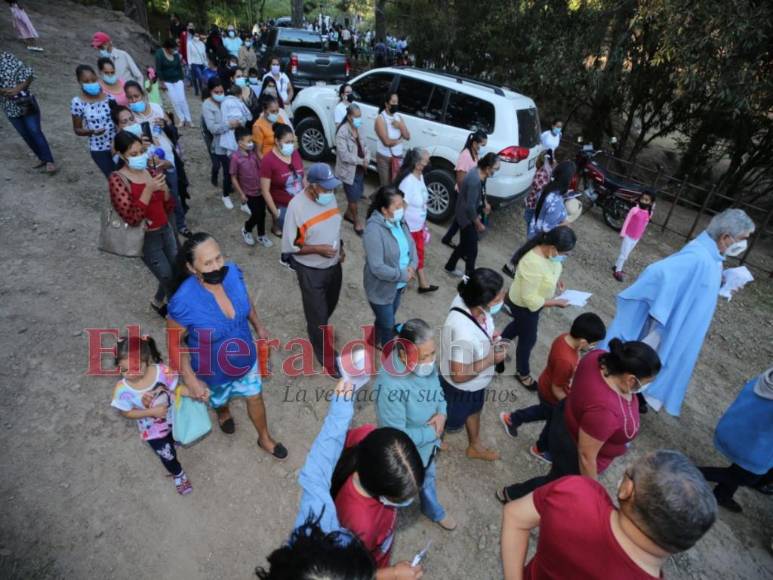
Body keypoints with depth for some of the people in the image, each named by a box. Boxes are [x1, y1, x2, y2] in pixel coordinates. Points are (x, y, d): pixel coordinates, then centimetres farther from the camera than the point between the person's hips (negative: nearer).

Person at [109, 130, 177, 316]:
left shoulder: (152, 172, 1)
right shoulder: (117, 179, -15)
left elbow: (169, 208, 6)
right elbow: (132, 218, -24)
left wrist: (164, 188, -13)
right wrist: (149, 189, -28)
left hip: (166, 230, 6)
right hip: (146, 238, -6)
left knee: (178, 271, 15)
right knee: (169, 278, 0)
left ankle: (159, 301, 43)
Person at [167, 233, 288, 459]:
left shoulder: (233, 272, -25)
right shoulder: (184, 301, -37)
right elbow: (175, 342, -19)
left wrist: (258, 325, 11)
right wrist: (191, 380, -19)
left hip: (245, 357, 3)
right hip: (213, 370, -3)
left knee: (254, 397, 25)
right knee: (220, 400, 31)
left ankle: (265, 438, 54)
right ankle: (223, 411, 71)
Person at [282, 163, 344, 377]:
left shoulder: (330, 197, -5)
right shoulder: (296, 206, -24)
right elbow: (288, 246, -19)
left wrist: (340, 247, 1)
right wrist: (318, 249, -26)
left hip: (334, 265, 7)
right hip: (311, 271, -6)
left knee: (330, 305, 27)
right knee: (317, 314, 8)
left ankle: (321, 327, 58)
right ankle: (327, 357, 27)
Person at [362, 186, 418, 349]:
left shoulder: (400, 221, -5)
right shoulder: (374, 231, -30)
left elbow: (411, 245, 6)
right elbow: (377, 268, -32)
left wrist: (412, 266, -13)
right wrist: (403, 275, -23)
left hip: (398, 285, 8)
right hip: (381, 288, -8)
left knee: (386, 318, 28)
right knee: (388, 324, 11)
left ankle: (379, 342, 54)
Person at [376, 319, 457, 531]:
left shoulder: (426, 363, -21)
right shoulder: (390, 388, -43)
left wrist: (442, 413, -17)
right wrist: (432, 433, -22)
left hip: (428, 444, 6)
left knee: (428, 478, 34)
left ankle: (434, 511, 65)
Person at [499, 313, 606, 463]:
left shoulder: (566, 337, -17)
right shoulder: (565, 360, -42)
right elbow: (557, 390, -27)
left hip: (546, 388, 8)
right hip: (552, 397, -8)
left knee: (545, 411, 34)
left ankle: (511, 418, 51)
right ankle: (540, 449, 50)